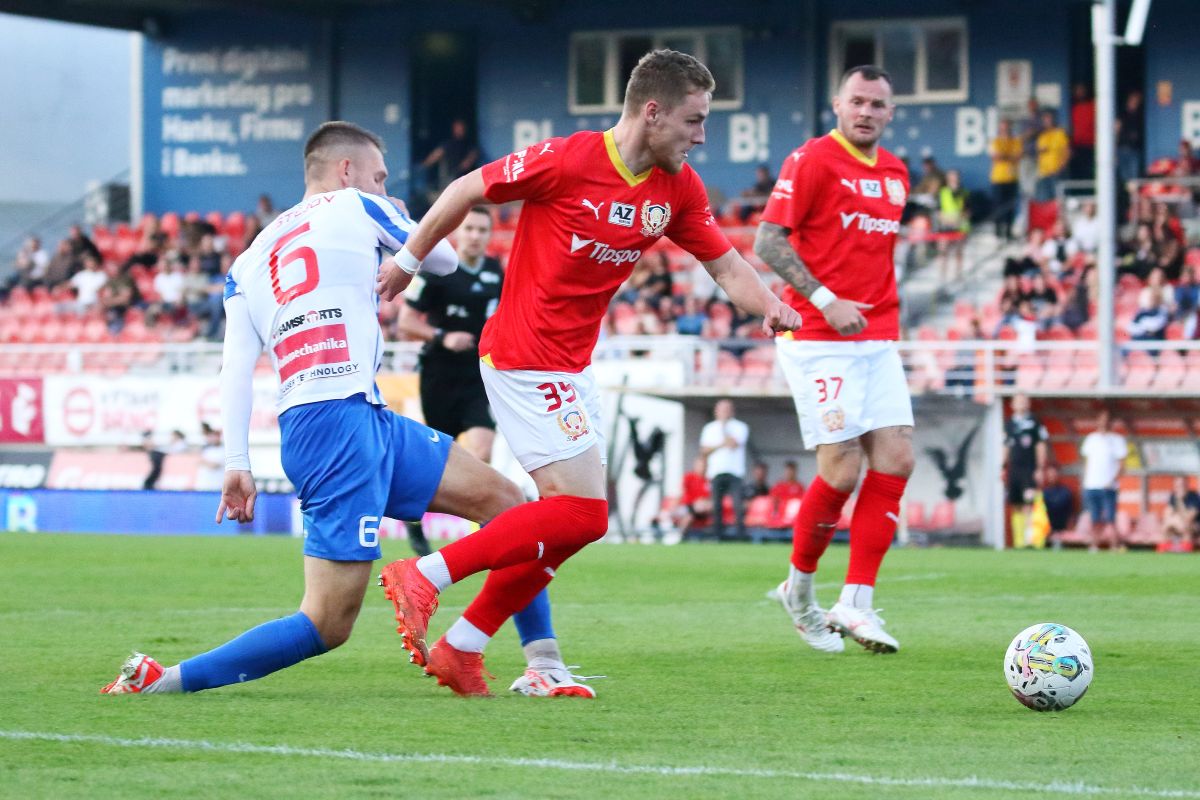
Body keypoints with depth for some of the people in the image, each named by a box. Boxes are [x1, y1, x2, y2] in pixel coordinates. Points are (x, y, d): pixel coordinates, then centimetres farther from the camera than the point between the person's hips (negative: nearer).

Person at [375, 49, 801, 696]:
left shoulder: (679, 188, 3)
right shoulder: (566, 161, -18)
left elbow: (725, 264, 9)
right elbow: (466, 191, -7)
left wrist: (769, 305, -12)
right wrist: (407, 262, 3)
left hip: (572, 367, 9)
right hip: (524, 357, -9)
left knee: (571, 518, 9)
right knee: (583, 514, -14)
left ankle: (460, 649, 16)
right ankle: (425, 574, -7)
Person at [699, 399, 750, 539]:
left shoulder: (740, 427, 7)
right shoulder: (709, 428, 17)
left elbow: (733, 444, -9)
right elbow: (704, 450, 7)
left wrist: (724, 428, -3)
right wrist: (721, 445, -7)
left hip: (735, 472, -3)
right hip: (716, 472, 3)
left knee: (739, 504, -14)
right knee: (717, 505, 0)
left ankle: (740, 533, -14)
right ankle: (717, 534, 3)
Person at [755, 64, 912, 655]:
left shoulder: (895, 173, 15)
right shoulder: (811, 161, -7)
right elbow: (768, 242, -12)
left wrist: (884, 310, 16)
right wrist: (824, 301, -20)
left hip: (878, 340, 7)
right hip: (820, 341, -7)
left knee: (895, 459, -5)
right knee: (842, 468, -11)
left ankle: (855, 603, -2)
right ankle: (799, 587, 12)